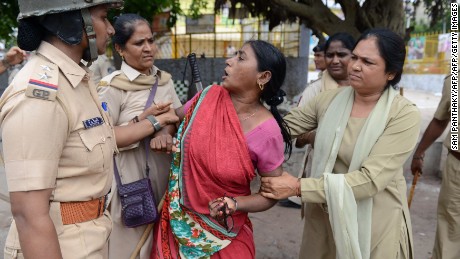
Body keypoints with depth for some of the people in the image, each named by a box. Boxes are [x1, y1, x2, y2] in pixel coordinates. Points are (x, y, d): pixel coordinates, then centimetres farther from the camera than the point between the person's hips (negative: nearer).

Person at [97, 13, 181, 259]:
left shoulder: (164, 79, 6)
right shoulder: (112, 85, -12)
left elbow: (180, 117, 11)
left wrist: (168, 132, -11)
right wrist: (152, 121, -20)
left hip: (164, 172, 6)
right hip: (130, 177, -5)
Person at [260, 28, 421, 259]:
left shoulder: (404, 115, -18)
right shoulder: (329, 99, -4)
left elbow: (370, 179, -25)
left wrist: (298, 187, -28)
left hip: (373, 223, -3)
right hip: (323, 215, 4)